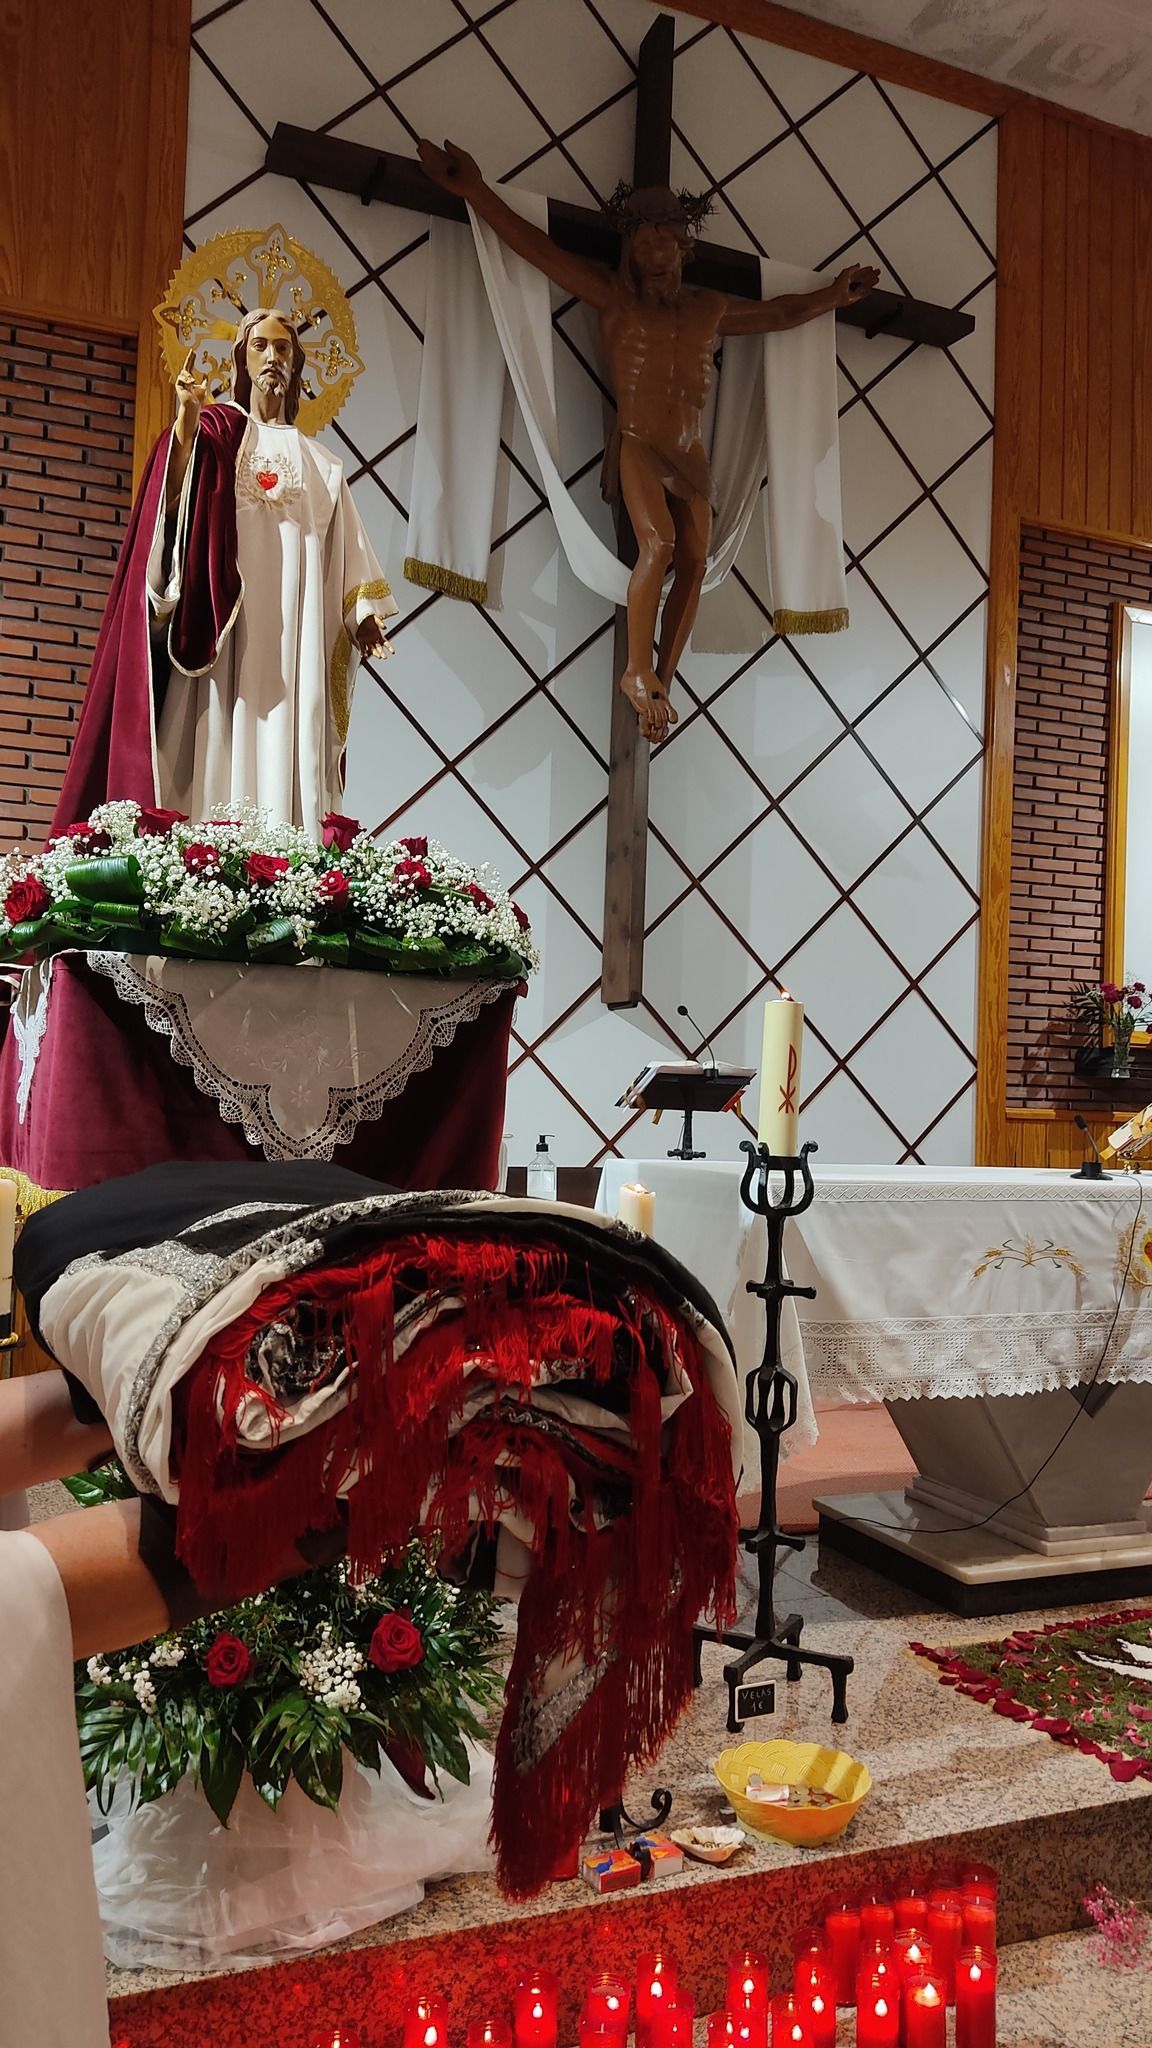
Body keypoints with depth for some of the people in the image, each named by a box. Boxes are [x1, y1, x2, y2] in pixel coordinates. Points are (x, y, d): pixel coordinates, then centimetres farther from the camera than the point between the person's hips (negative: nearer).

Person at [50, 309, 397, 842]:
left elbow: (343, 551, 18)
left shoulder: (317, 460, 24)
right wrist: (187, 417, -20)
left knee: (288, 755, -6)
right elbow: (173, 497, -7)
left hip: (296, 633, 3)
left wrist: (362, 611, 3)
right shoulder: (216, 428, 11)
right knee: (222, 745, -13)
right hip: (227, 623, -3)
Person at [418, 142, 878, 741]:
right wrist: (477, 192, -8)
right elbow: (538, 248, -2)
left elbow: (781, 312, 33)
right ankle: (637, 672, -15)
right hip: (637, 443, -5)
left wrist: (833, 296, 31)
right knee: (658, 541, -25)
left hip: (691, 454, 5)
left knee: (694, 558, -9)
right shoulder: (614, 297, 5)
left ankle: (661, 681, -6)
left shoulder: (711, 309, 17)